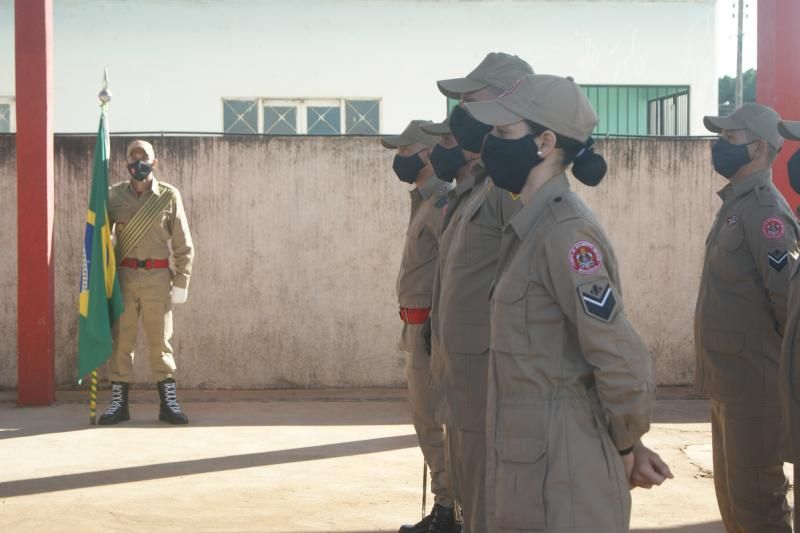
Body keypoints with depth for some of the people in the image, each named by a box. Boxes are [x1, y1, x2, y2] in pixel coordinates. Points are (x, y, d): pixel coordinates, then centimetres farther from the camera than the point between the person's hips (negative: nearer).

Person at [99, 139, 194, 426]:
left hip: (157, 276, -1)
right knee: (121, 339, 4)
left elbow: (183, 244, 4)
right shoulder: (114, 195, 5)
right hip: (124, 274, 1)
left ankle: (169, 402, 9)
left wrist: (181, 282, -1)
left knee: (159, 340, 3)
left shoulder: (169, 196, 2)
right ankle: (118, 402, 12)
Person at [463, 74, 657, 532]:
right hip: (531, 466, 9)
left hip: (564, 475, -9)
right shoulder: (530, 227, 9)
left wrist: (624, 445, -9)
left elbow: (625, 364, -23)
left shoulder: (565, 231, -20)